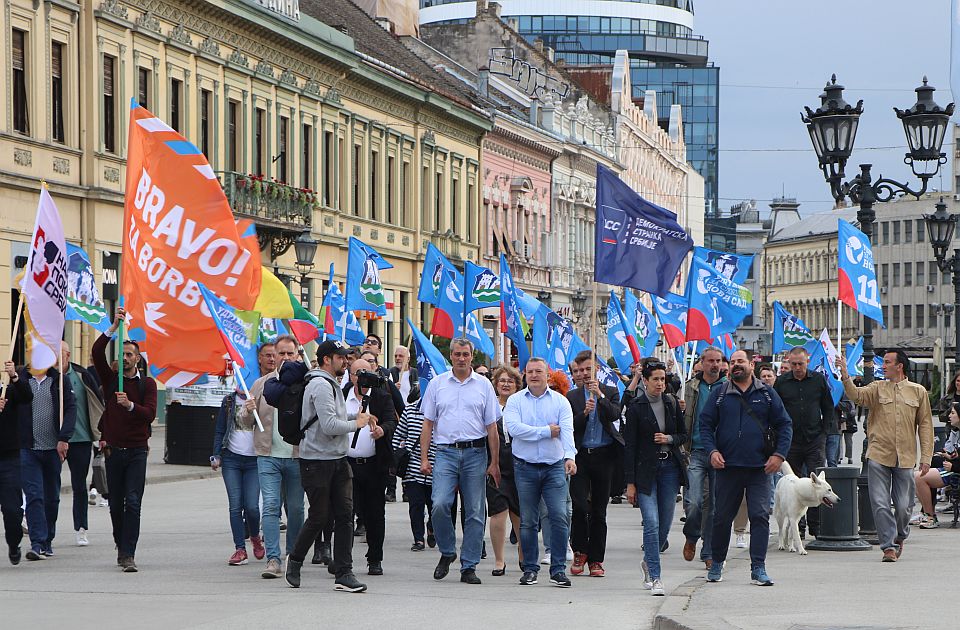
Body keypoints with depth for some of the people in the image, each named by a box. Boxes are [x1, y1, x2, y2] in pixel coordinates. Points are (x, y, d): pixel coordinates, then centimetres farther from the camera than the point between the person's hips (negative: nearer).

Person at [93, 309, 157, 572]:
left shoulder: (147, 383, 4)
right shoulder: (110, 379, 8)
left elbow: (150, 414, -9)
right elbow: (97, 352, -6)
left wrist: (130, 405, -27)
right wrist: (114, 327, -15)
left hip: (136, 451, -2)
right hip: (113, 449, 2)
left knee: (133, 502, -12)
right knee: (116, 503, 8)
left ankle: (128, 555, -16)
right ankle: (121, 547, 24)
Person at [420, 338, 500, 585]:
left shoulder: (484, 385, 7)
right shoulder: (437, 384, 8)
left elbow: (492, 427, 8)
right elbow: (428, 423, 9)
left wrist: (495, 463, 4)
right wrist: (424, 458, 1)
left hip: (475, 453, 0)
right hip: (446, 453, 0)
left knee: (474, 511, 0)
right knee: (440, 504, -16)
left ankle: (469, 567, 7)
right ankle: (447, 552, 7)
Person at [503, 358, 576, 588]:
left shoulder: (560, 401, 3)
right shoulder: (515, 401, 3)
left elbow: (567, 431, -10)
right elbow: (513, 428, -13)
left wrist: (570, 456, -27)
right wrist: (546, 431, -11)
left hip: (554, 467, 0)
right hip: (525, 467, 0)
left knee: (559, 517, -8)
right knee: (527, 521, 5)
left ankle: (558, 569, -3)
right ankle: (530, 569, 14)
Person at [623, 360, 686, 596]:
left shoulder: (671, 402, 7)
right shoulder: (636, 406, -5)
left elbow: (684, 435, 16)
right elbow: (629, 444, -5)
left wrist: (669, 439, -8)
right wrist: (630, 482, -8)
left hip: (670, 467, 4)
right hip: (645, 469, -4)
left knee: (665, 524, 9)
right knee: (651, 523, -12)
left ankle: (648, 563, 33)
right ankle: (655, 576, -9)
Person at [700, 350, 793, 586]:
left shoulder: (767, 394, 8)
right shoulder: (719, 394, 7)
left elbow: (784, 425, 9)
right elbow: (705, 424, 7)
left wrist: (779, 454, -3)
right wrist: (712, 451, -8)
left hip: (759, 468, 0)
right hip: (728, 466, 0)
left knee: (760, 516, -7)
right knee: (722, 517, 7)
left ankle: (758, 569, -5)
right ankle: (716, 563, 24)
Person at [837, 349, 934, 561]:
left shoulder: (918, 391, 7)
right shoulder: (877, 388, 8)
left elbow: (925, 425, 7)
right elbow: (856, 395, -10)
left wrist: (926, 457, 2)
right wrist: (845, 376, -27)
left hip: (905, 458, 0)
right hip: (878, 456, 0)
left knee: (904, 506, 4)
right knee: (880, 504, -5)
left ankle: (900, 537, 31)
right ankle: (889, 546, 3)